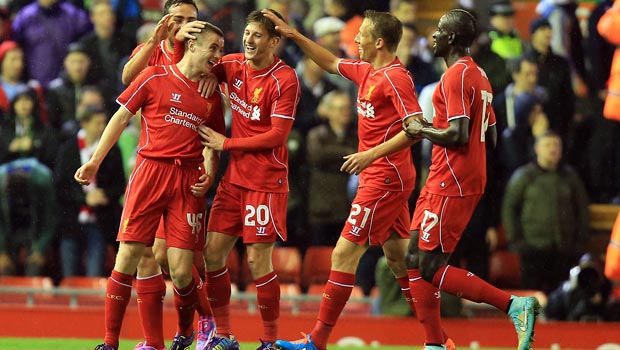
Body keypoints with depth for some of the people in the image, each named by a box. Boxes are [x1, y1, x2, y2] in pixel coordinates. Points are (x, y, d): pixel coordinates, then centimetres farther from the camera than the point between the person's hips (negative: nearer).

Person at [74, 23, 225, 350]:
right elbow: (121, 117, 8)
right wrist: (94, 161, 6)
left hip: (187, 181, 2)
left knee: (181, 270, -5)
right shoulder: (155, 77, 4)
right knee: (128, 255, -8)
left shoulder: (212, 96, 14)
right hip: (150, 171, -2)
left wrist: (208, 175, 1)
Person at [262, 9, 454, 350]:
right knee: (398, 257, 11)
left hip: (383, 179, -10)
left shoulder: (395, 77, -16)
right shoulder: (366, 71, 11)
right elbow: (331, 63, 28)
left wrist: (371, 155, -27)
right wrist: (293, 35, 23)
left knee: (344, 254, -7)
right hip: (382, 178, 10)